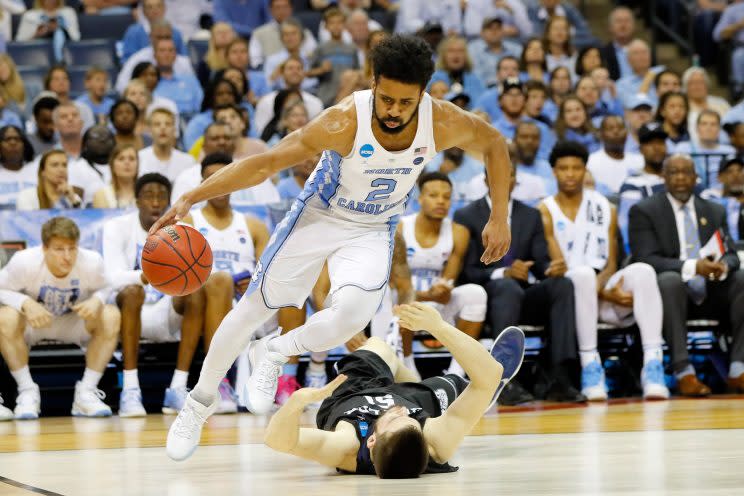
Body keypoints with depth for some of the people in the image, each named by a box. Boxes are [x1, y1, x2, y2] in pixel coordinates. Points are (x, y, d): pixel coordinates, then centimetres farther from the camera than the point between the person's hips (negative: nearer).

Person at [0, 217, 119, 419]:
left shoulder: (91, 262, -24)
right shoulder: (25, 263, -29)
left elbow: (104, 288, -5)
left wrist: (96, 300, -29)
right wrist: (25, 303, -37)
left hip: (74, 324, 2)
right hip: (33, 324, -1)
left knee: (111, 316, -27)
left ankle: (86, 391, -16)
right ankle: (27, 391, -17)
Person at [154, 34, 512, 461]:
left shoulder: (443, 122, -24)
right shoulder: (346, 121, -32)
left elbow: (495, 145, -2)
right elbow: (267, 162, -32)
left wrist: (499, 218, -3)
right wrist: (191, 198, -39)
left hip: (373, 230, 1)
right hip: (319, 216, -1)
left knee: (352, 313, -26)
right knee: (254, 306, 3)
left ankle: (273, 354, 4)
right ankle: (200, 402, 27)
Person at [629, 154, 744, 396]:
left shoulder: (715, 211, 16)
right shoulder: (644, 211, 2)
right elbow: (646, 260, -11)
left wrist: (724, 266, -19)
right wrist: (692, 267, -27)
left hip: (711, 294, 4)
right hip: (673, 292, -4)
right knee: (669, 279, -37)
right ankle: (683, 371, -40)